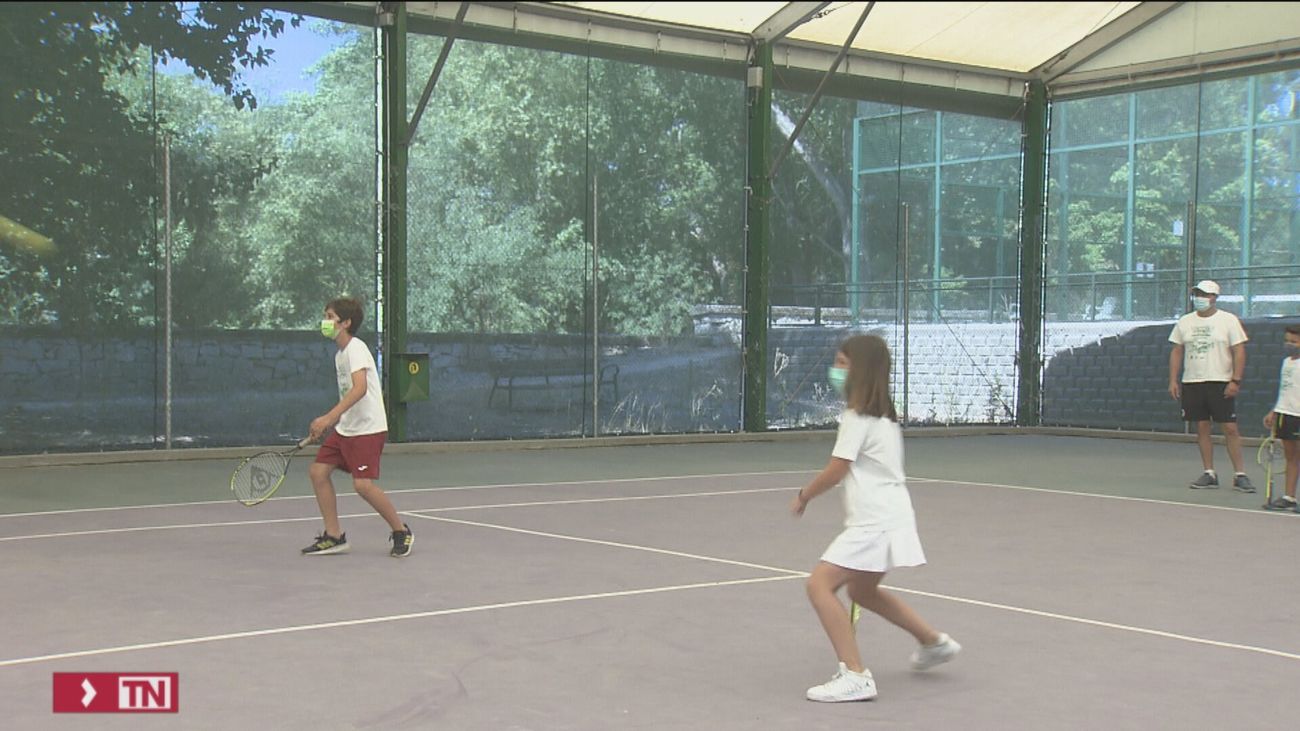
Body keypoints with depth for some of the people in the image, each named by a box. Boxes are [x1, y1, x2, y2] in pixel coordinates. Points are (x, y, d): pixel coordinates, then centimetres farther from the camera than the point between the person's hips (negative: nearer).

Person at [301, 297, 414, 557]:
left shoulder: (356, 348, -14)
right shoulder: (340, 354, 14)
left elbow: (359, 388, -29)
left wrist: (329, 417, -35)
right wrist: (327, 423, 19)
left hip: (368, 428, -10)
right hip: (345, 428, 10)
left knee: (363, 484, -17)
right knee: (318, 471, 2)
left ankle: (401, 531, 2)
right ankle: (334, 536, 9)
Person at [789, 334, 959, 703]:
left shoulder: (858, 416, -13)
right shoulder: (884, 414, 14)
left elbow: (835, 472, -14)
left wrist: (803, 496, -3)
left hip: (875, 521, -10)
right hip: (890, 516, 10)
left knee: (820, 583, -16)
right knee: (862, 591, 28)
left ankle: (855, 676, -20)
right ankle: (935, 642, 39)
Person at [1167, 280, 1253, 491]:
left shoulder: (1229, 320, -2)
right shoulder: (1184, 322, 9)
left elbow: (1239, 351, -5)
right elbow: (1176, 352, 12)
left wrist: (1235, 380, -14)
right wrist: (1173, 380, 4)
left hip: (1221, 383, -4)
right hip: (1191, 383, 4)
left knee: (1230, 428, -5)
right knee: (1202, 428, 4)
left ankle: (1240, 475, 0)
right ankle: (1209, 474, 10)